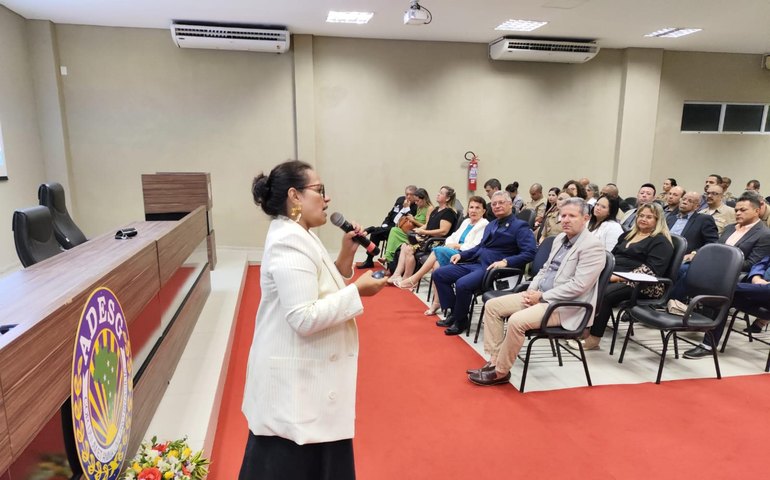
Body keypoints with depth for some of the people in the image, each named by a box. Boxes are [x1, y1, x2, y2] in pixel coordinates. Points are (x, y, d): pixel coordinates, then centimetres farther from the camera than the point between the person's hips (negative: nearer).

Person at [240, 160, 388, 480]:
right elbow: (305, 318, -29)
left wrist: (346, 256, 2)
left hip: (308, 375, 10)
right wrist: (357, 290, -21)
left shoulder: (298, 236, 9)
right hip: (297, 381, -10)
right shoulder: (290, 242, -23)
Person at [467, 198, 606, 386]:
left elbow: (578, 285, -21)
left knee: (517, 321, -30)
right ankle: (494, 361, 0)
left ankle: (500, 372, -11)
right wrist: (532, 289, 2)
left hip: (564, 306, -9)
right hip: (540, 296, 9)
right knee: (492, 306, -2)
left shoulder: (592, 246, -14)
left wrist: (542, 296, -17)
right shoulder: (560, 238, 13)